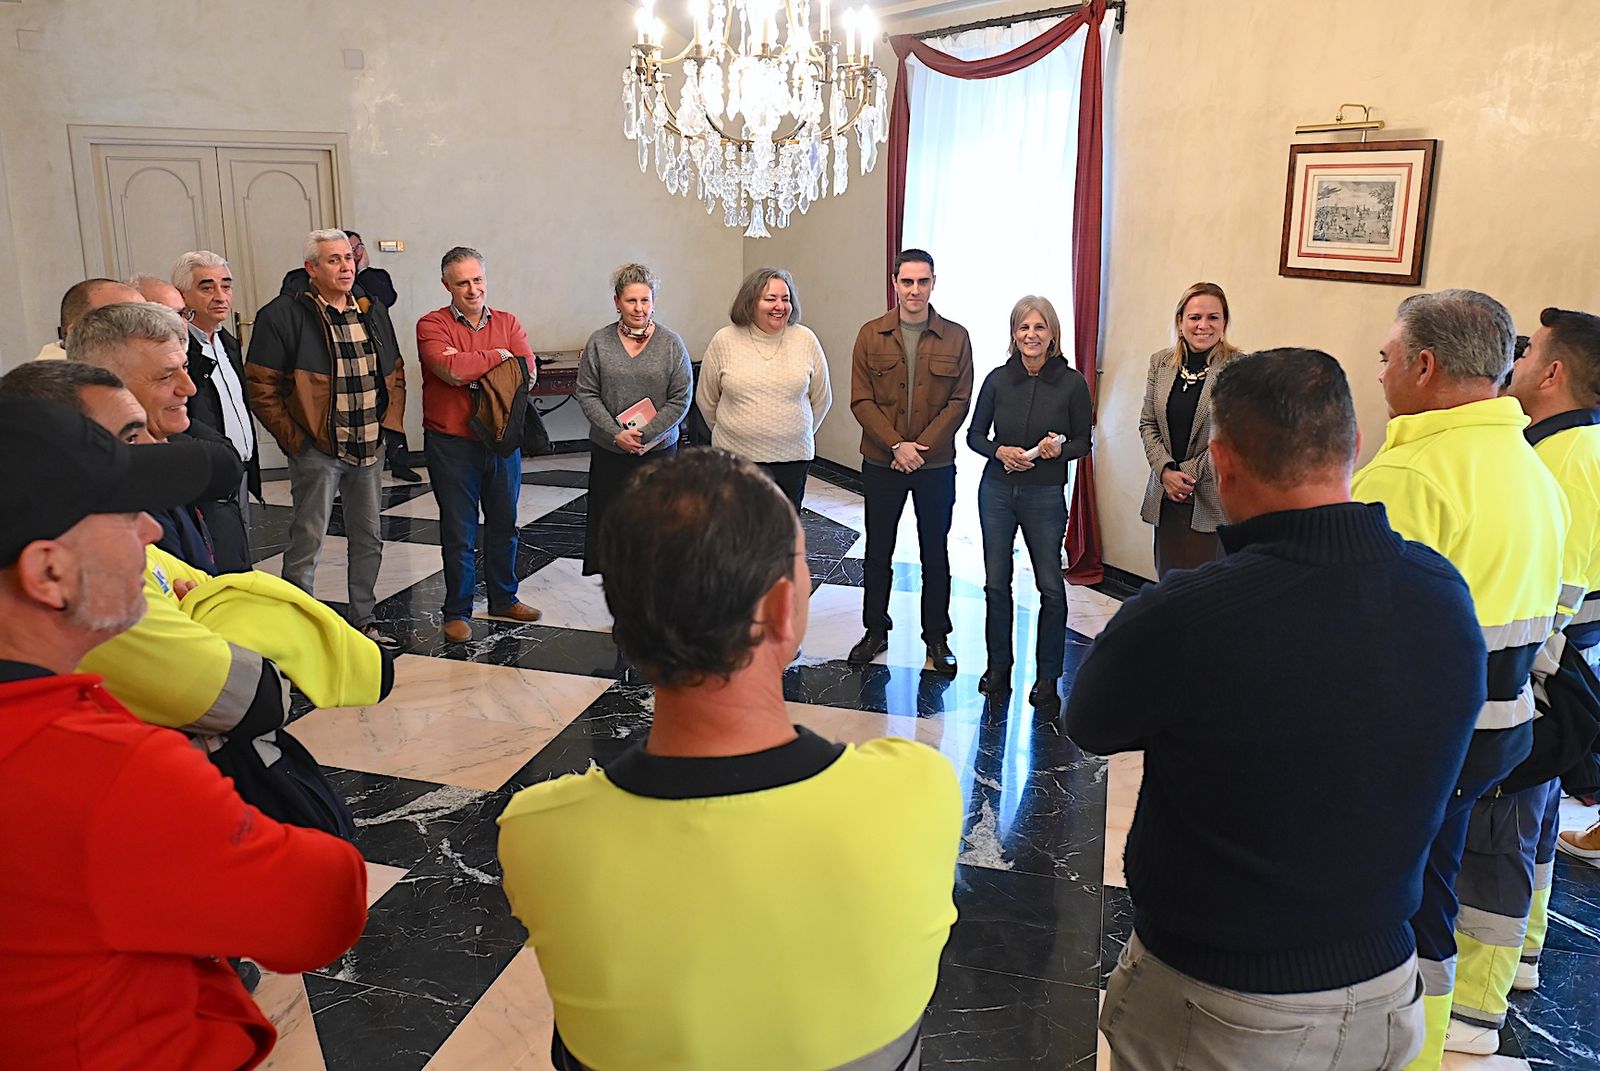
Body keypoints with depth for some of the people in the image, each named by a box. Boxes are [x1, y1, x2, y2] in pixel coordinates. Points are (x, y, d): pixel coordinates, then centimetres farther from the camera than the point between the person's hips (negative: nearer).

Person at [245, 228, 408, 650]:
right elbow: (260, 385, -11)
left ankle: (363, 620, 29)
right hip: (317, 450, -6)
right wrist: (294, 439, -13)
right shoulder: (284, 314, -10)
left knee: (369, 539, 15)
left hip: (368, 448, 7)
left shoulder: (373, 311, 11)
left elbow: (395, 373, 19)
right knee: (307, 544, -1)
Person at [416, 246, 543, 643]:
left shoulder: (507, 323, 7)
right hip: (452, 443, -4)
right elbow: (452, 371, -23)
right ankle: (457, 613, 16)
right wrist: (499, 356, -10)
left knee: (504, 524, 16)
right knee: (459, 532, 3)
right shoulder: (432, 326, -6)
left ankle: (504, 600, 32)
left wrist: (470, 365, -15)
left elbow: (528, 371, -6)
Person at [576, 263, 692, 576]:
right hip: (609, 450, 1)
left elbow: (680, 399, -4)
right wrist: (616, 433, -12)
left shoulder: (671, 343, -2)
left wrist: (645, 433, -12)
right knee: (609, 515, 5)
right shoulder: (598, 342, 0)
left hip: (659, 448, -1)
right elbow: (587, 394, -1)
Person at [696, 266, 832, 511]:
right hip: (736, 458, -1)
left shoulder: (806, 340, 0)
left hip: (793, 459, 1)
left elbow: (821, 399, 11)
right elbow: (706, 399, 9)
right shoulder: (724, 341, -2)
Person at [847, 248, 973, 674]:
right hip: (881, 463, 1)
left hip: (936, 464, 0)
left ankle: (937, 637, 21)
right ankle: (875, 631, 24)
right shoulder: (871, 335, 0)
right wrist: (896, 446, -15)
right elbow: (861, 400, -4)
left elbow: (959, 401, -3)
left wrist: (921, 446, -13)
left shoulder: (956, 337, 0)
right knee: (877, 551, 10)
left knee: (935, 554, 9)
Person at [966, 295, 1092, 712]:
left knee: (1050, 587, -1)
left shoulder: (1072, 382, -5)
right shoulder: (998, 379, -1)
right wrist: (1000, 451, -13)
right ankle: (999, 666, 25)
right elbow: (974, 434, 6)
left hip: (1045, 494, -2)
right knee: (996, 582, 8)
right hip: (997, 489, 2)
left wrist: (1060, 449, -18)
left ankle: (1047, 680, 11)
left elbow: (1084, 441, 2)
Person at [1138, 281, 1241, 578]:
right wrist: (1166, 472, -7)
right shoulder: (1160, 362, 7)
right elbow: (1148, 423, 8)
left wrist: (1187, 474, -10)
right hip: (1166, 496, 5)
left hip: (1211, 500, -4)